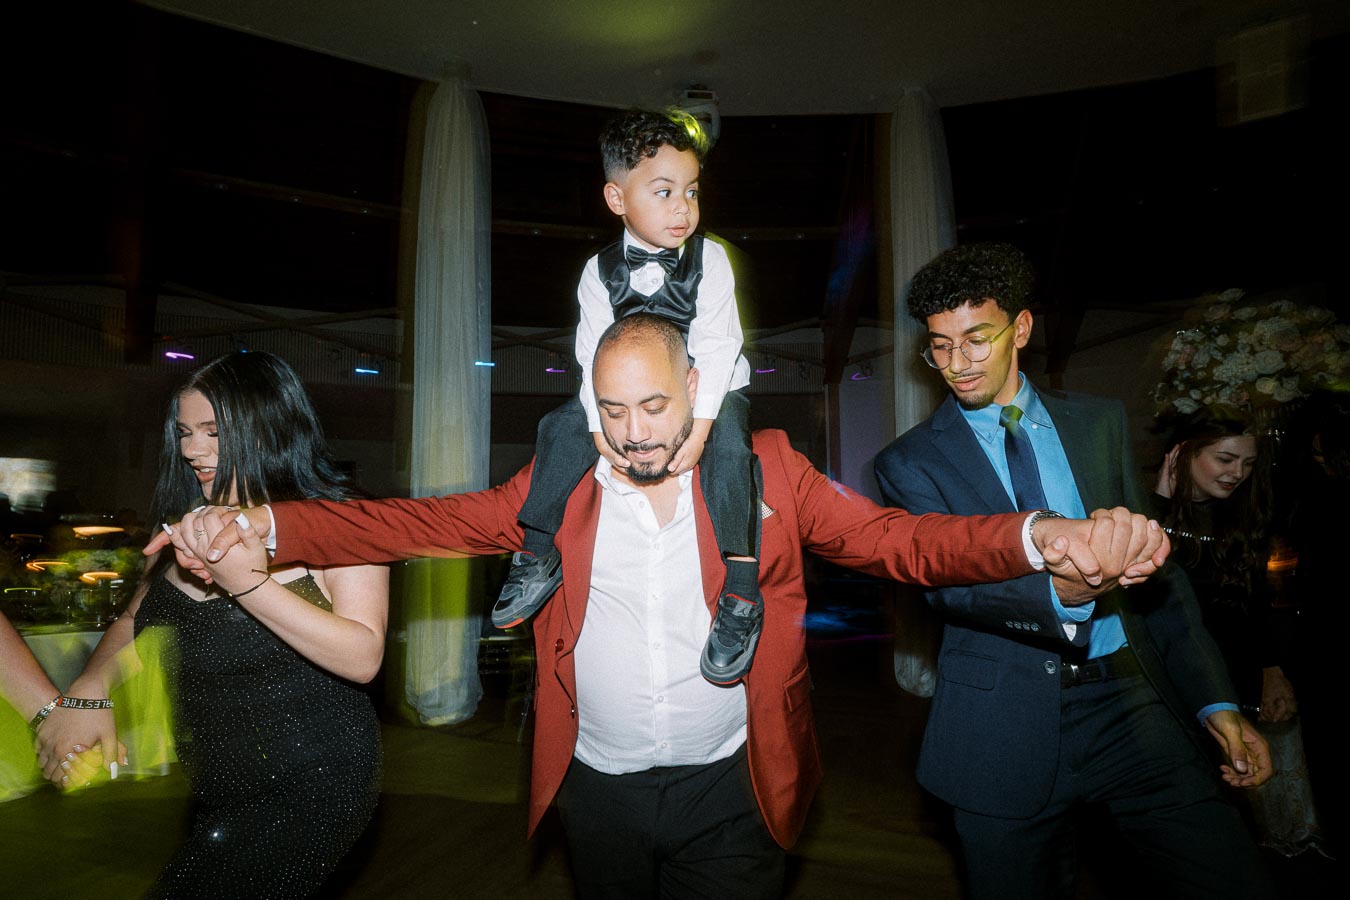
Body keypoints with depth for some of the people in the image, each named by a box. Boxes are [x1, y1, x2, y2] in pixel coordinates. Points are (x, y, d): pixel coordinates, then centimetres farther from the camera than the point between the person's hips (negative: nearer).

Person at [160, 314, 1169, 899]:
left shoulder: (766, 470, -8)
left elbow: (898, 537, -16)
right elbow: (423, 523, -11)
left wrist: (1043, 535, -34)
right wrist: (260, 524, -25)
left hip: (731, 788, -2)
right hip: (598, 791, 2)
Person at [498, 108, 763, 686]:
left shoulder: (709, 259, -10)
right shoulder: (601, 271, -4)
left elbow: (714, 349, -18)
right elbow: (596, 356, -10)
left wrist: (697, 426, -29)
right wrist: (602, 429, -23)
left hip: (711, 390, -3)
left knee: (726, 443, -32)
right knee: (561, 425, -13)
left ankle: (741, 590, -29)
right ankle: (538, 556, -4)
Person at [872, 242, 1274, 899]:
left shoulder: (1100, 422, 9)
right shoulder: (910, 462, -2)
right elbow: (944, 580, -17)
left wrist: (1215, 701, 5)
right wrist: (1061, 590, -36)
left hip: (1133, 706, 3)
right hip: (1007, 732, -2)